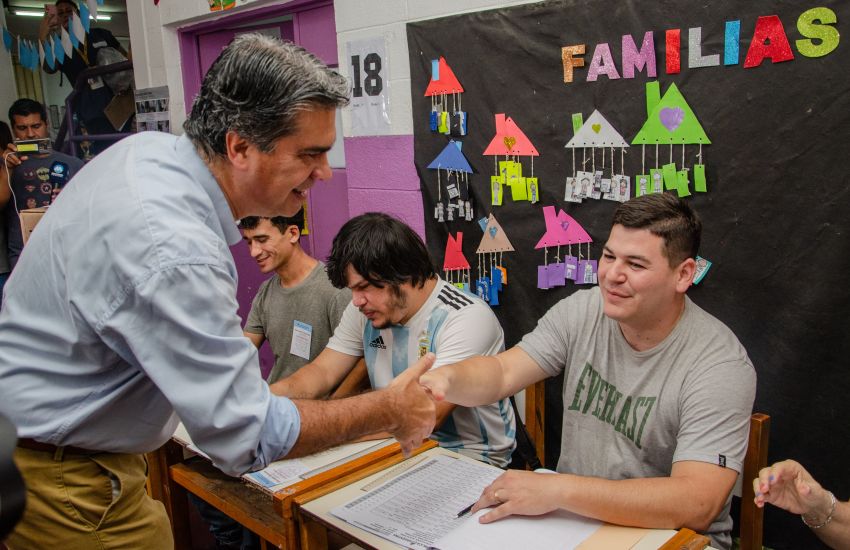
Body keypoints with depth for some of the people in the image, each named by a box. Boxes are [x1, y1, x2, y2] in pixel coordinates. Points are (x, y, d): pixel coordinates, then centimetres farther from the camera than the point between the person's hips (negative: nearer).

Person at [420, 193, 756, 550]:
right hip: (570, 519, 5)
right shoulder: (580, 312, -3)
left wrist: (557, 490, -30)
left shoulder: (720, 365, -17)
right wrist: (446, 378, -30)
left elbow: (696, 505, -25)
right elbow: (501, 373, -7)